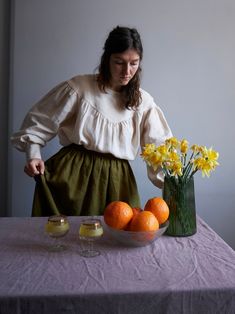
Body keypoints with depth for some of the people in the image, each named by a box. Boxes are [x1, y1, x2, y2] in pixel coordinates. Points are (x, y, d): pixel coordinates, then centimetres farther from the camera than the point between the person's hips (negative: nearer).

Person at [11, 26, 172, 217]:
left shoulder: (143, 102, 5)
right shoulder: (79, 88, -3)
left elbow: (160, 146, 0)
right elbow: (39, 122, 4)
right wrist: (34, 155, -9)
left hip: (116, 179, 2)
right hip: (72, 174, -2)